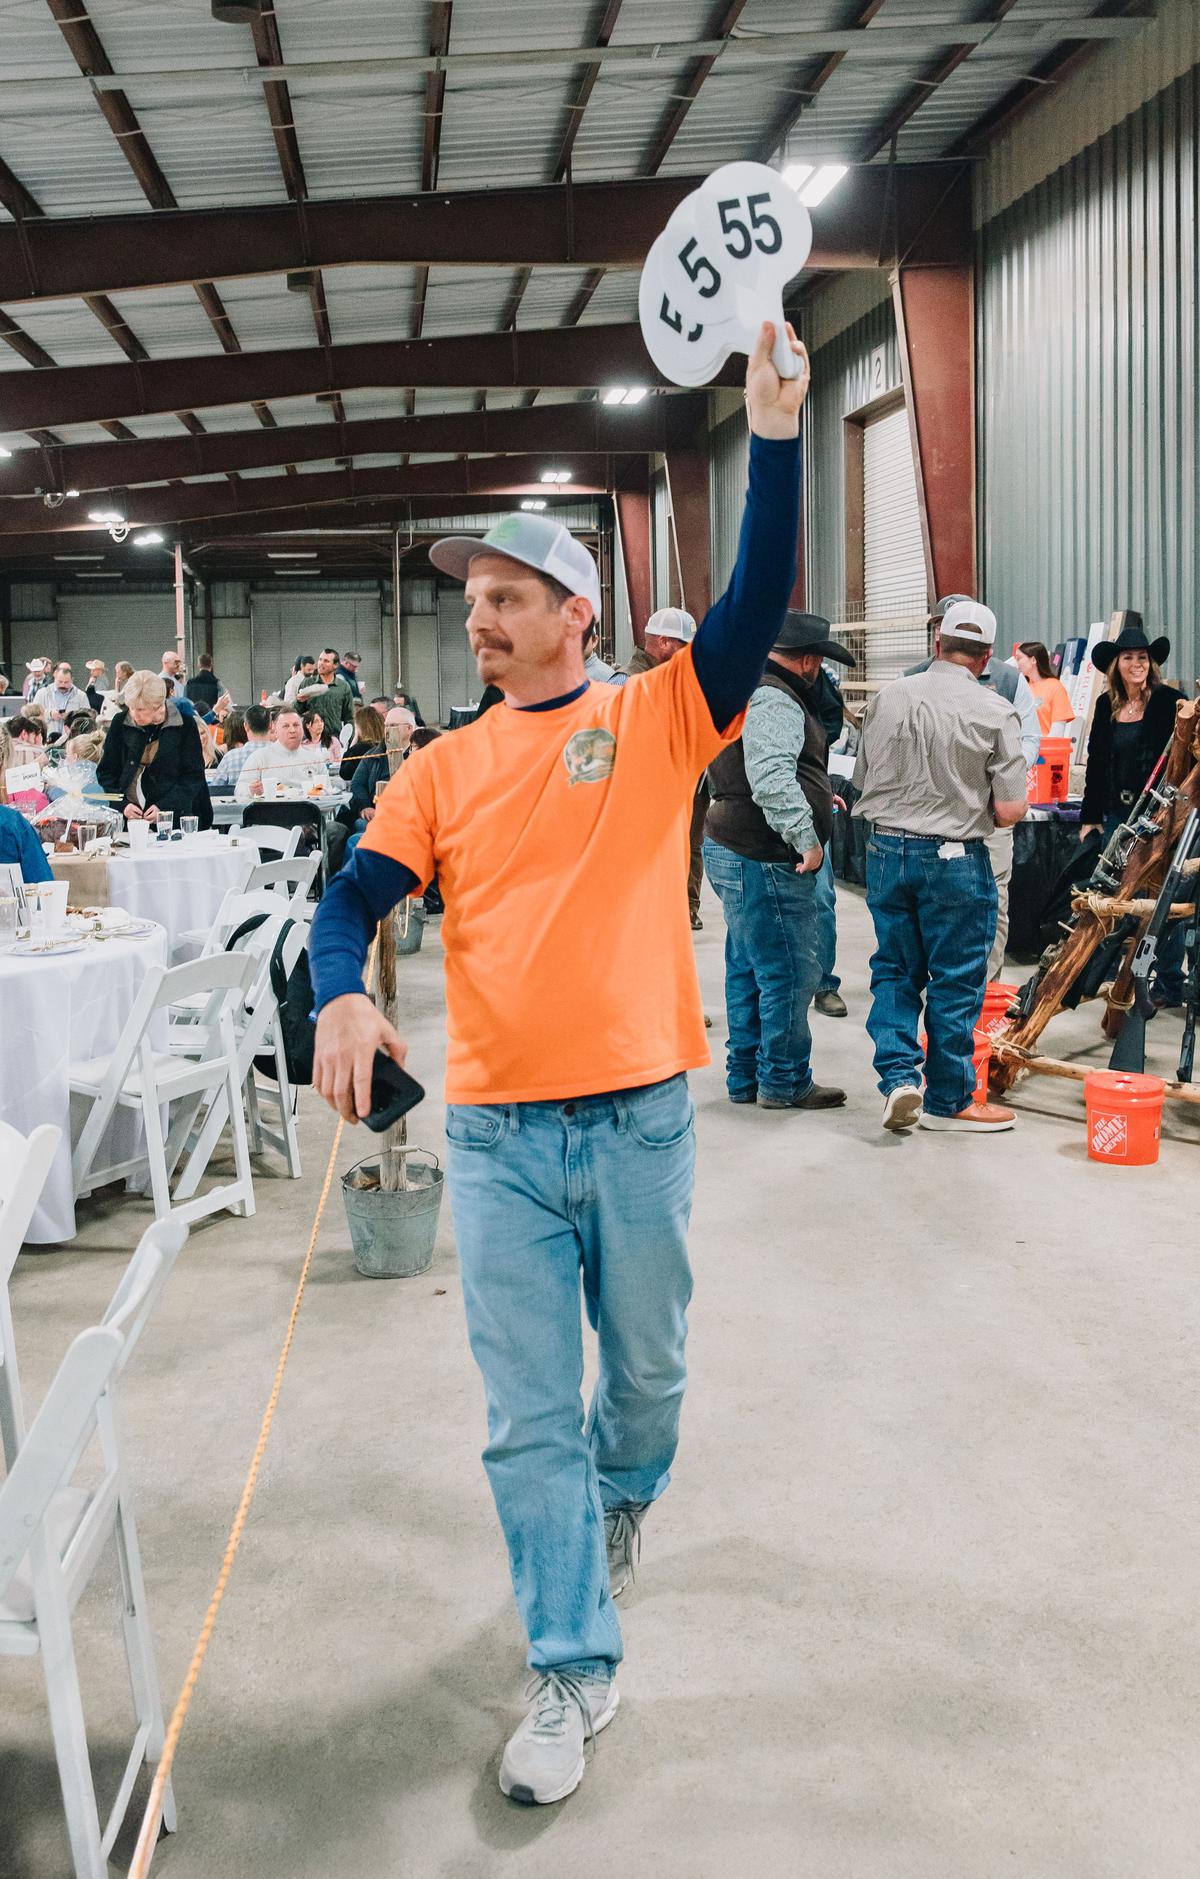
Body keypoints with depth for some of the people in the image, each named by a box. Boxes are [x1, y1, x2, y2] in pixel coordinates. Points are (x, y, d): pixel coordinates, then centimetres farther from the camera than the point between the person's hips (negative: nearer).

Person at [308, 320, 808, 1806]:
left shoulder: (655, 720, 0)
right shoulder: (442, 771, 6)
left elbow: (757, 607, -13)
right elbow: (356, 897, -2)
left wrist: (774, 433, -21)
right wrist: (341, 999, -22)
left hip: (642, 1118, -1)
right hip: (495, 1133, 2)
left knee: (646, 1368, 18)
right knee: (527, 1416, 5)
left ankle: (623, 1496, 52)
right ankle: (575, 1671, 21)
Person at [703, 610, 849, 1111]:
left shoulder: (748, 690, 19)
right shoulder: (772, 700, -17)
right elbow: (772, 779, -29)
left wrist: (818, 792, 32)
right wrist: (807, 838, -25)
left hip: (733, 850, 11)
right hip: (764, 862, -11)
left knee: (749, 970, 16)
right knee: (790, 972, -2)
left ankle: (745, 1077, 25)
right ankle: (784, 1082, 8)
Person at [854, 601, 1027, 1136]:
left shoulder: (887, 698, 0)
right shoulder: (995, 712, -10)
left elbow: (862, 782, 10)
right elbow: (1010, 810, -11)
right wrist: (973, 809, 9)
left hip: (885, 850, 4)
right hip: (955, 858, -3)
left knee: (895, 969, 18)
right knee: (956, 981, 8)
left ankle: (898, 1075, 5)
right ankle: (948, 1100, 19)